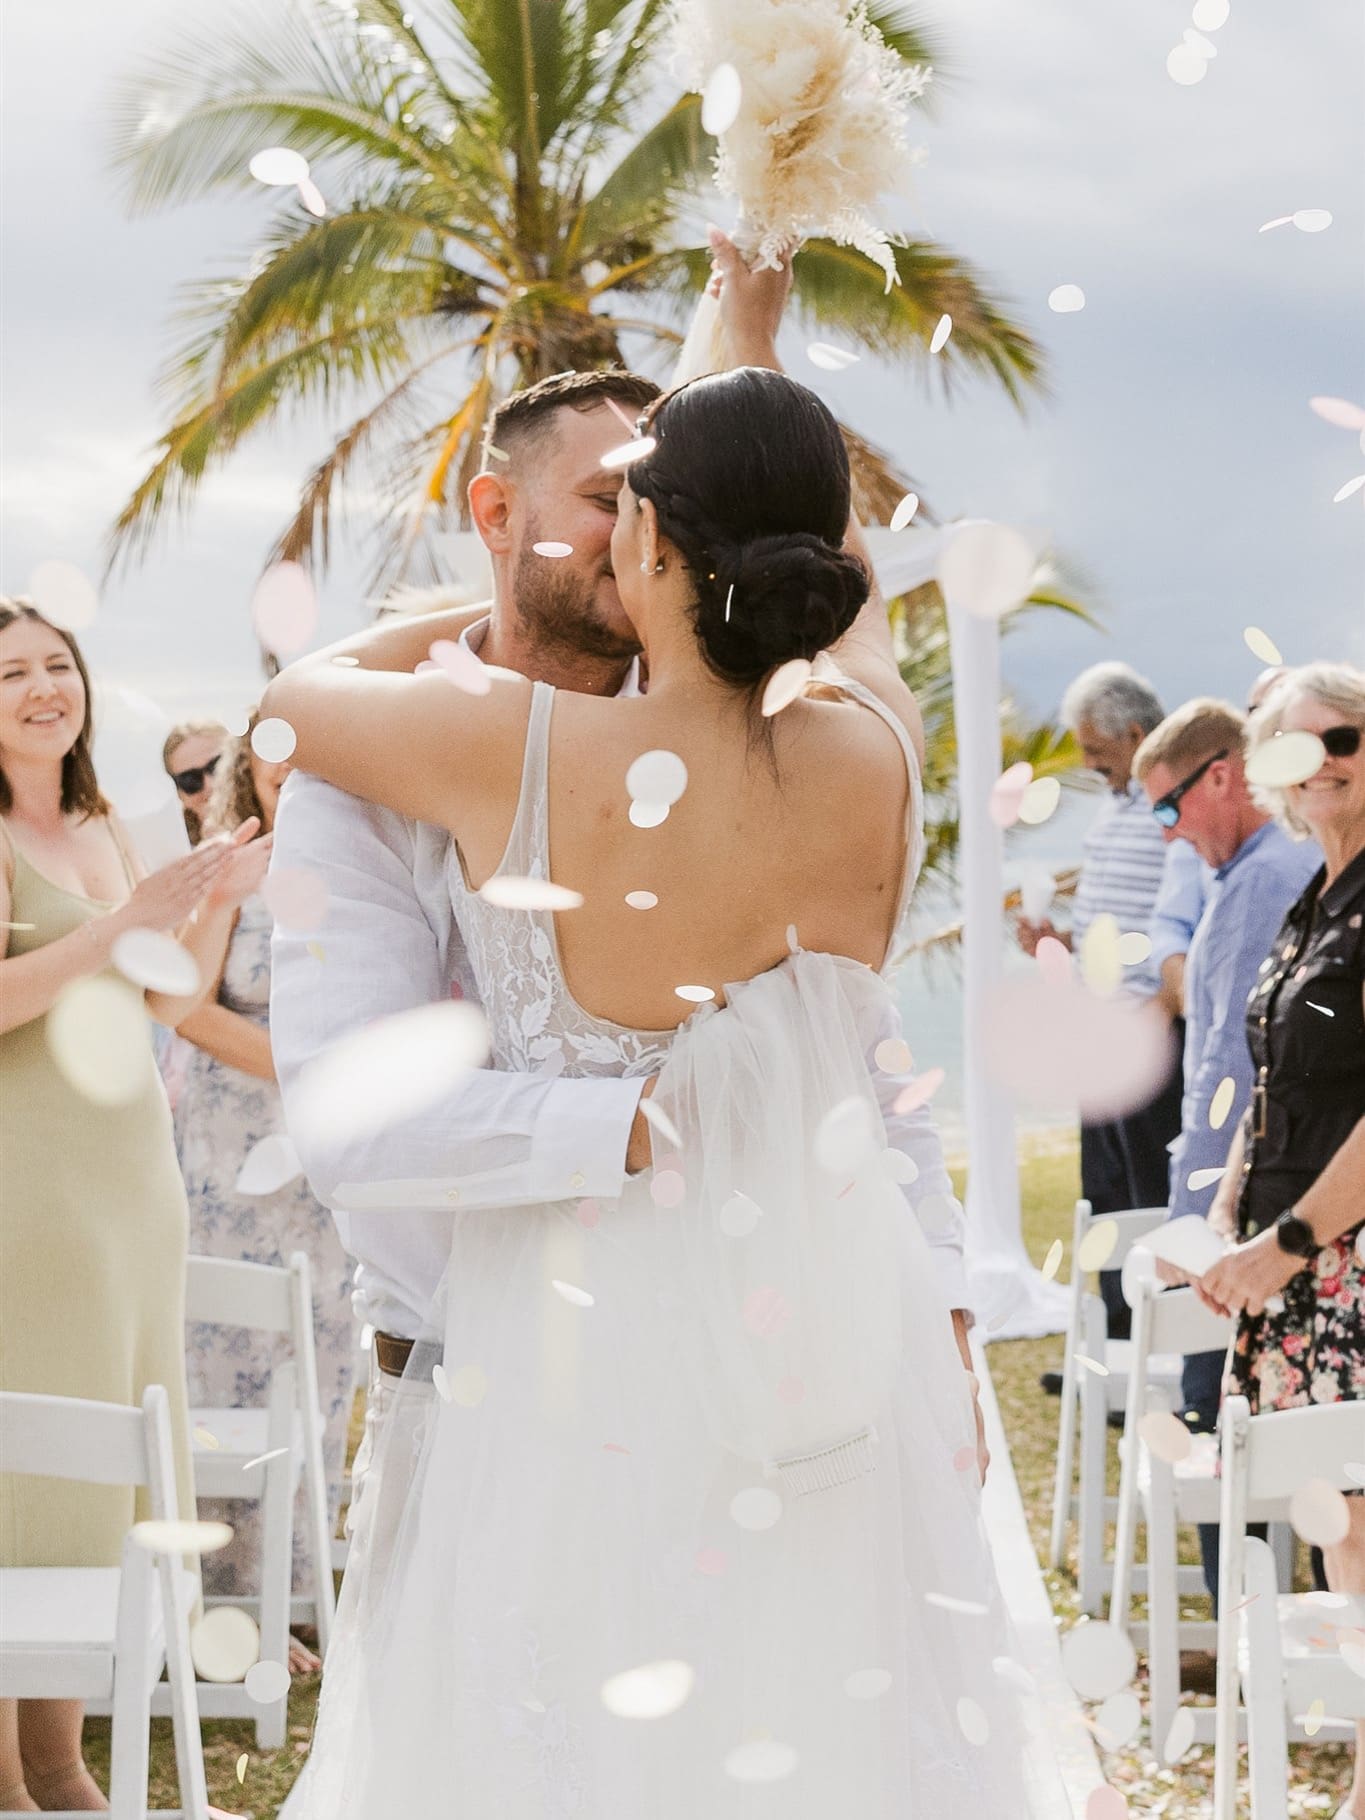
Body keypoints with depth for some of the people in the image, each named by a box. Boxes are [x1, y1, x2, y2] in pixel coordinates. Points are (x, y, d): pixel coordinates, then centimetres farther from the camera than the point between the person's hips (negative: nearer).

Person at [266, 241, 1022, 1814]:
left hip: (578, 1344, -3)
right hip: (829, 1345, 3)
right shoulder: (873, 763, -9)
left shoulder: (512, 753, -17)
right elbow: (844, 581, 15)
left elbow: (293, 691, 5)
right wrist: (759, 353, 28)